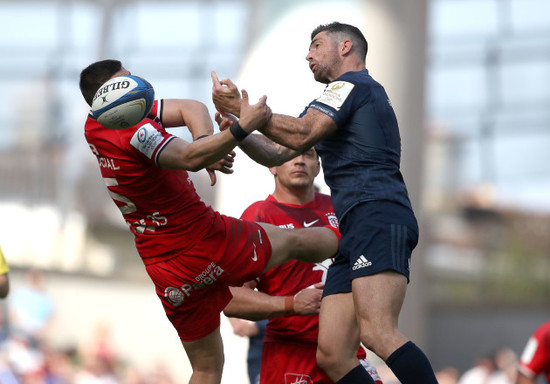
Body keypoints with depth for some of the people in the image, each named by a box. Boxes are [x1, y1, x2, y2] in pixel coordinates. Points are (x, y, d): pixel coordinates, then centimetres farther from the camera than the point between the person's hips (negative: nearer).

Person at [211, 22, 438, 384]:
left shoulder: (354, 83, 4)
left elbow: (300, 135, -10)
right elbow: (281, 152, 31)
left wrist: (240, 108, -4)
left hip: (378, 215, -10)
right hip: (356, 230, 10)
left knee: (377, 333, -29)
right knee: (332, 354, -2)